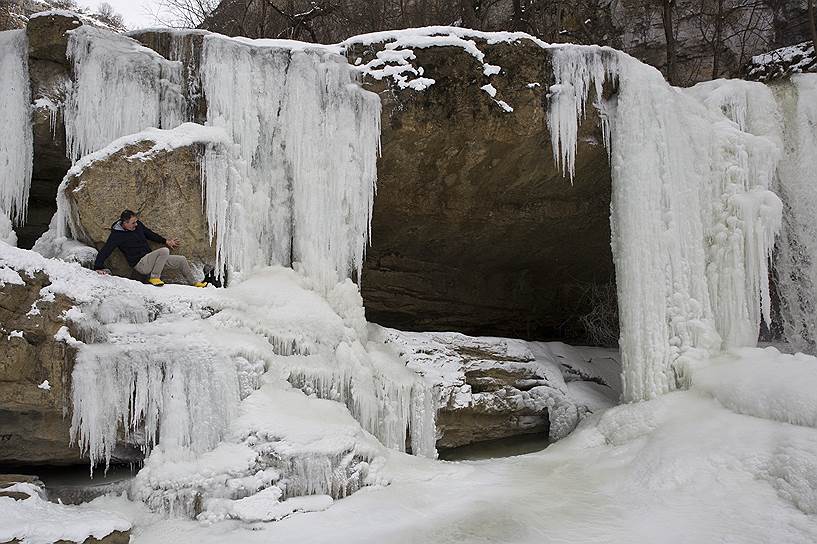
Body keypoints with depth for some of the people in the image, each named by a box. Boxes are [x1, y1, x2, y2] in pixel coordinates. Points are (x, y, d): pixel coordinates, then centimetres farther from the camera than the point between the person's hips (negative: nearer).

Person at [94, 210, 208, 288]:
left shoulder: (138, 225, 3)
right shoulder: (116, 235, -16)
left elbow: (150, 234, 21)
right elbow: (104, 252, -16)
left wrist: (166, 241, 27)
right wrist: (98, 267, -27)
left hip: (150, 259, 8)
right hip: (140, 264, -8)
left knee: (182, 260, 5)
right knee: (164, 251, -33)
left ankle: (193, 283, 23)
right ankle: (154, 277, -21)